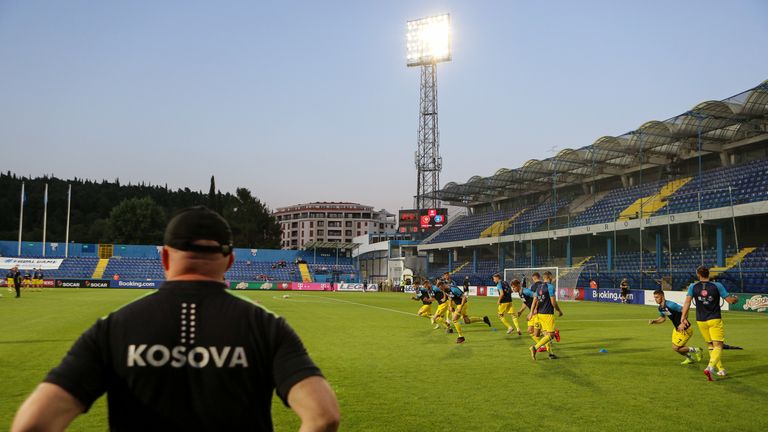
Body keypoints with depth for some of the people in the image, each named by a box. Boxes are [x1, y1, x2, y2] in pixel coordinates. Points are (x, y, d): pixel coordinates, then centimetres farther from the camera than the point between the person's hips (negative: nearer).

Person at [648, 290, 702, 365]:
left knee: (676, 348, -7)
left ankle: (696, 350, 12)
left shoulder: (670, 304, -28)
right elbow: (663, 318, 18)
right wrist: (653, 321, 1)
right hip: (676, 329, 9)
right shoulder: (660, 308, 1)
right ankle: (690, 358, 36)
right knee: (674, 347, 13)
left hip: (685, 329, -9)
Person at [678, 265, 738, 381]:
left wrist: (683, 319, -14)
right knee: (718, 346, -4)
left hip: (701, 321, 3)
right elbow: (730, 300, -3)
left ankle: (721, 370, 21)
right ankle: (710, 367, -26)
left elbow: (687, 302, -12)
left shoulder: (693, 287, -2)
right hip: (715, 320, -3)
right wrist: (736, 298, 21)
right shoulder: (717, 286, -5)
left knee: (711, 346, 18)